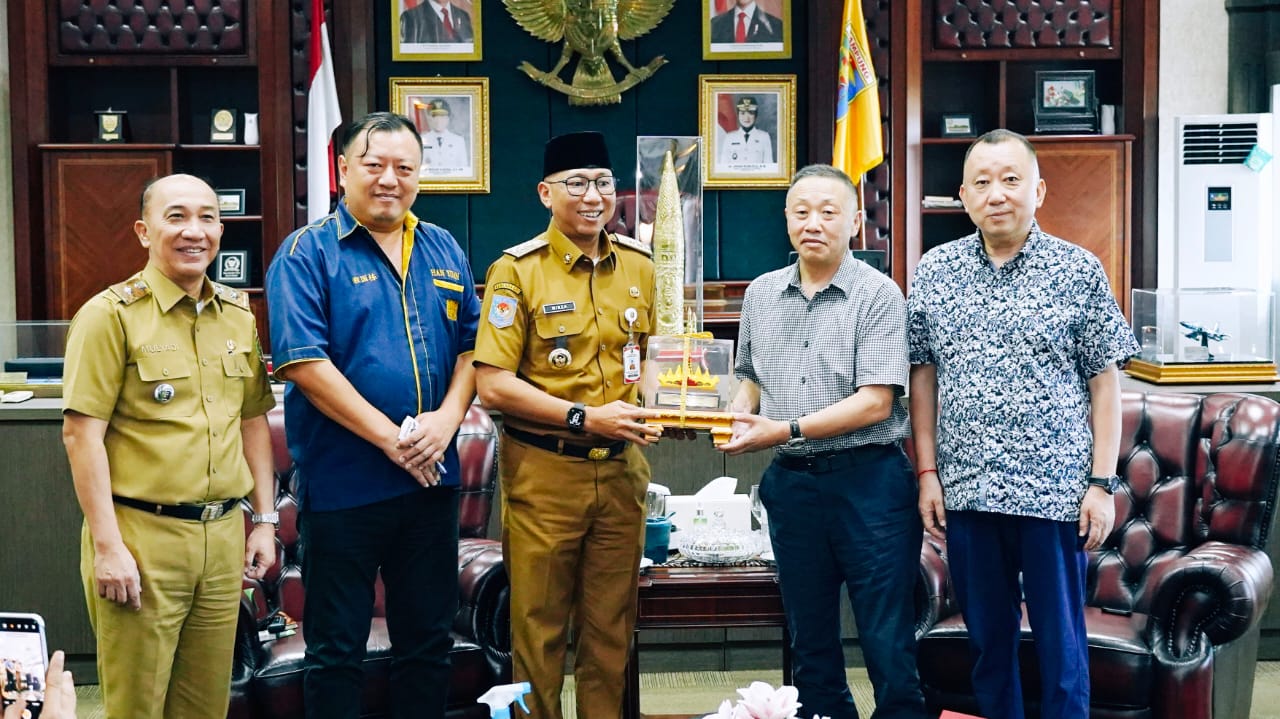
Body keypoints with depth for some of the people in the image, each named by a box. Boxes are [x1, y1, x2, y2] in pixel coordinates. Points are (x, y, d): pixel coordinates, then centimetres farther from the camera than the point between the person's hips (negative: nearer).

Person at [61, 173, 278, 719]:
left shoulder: (239, 315, 11)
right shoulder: (111, 315, -7)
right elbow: (81, 433, -12)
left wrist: (264, 520, 13)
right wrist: (107, 546, -15)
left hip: (223, 534, 5)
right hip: (142, 535, -5)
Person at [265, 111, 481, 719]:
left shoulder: (444, 251, 11)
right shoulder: (307, 253, -6)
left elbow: (472, 345, 11)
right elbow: (304, 362, -15)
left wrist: (447, 418, -8)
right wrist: (389, 437, -18)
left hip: (431, 480, 5)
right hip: (342, 482, -5)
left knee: (429, 640, 14)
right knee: (336, 650, 6)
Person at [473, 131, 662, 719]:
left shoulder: (641, 266, 6)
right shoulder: (517, 270, -8)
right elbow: (492, 385, -13)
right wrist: (583, 418, -18)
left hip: (621, 469, 4)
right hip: (543, 472, -4)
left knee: (610, 628, 13)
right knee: (540, 629, 6)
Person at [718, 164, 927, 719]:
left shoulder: (878, 295, -8)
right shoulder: (761, 294, 9)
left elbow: (875, 402, -15)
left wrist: (786, 431, -18)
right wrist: (740, 414, 0)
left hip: (868, 480, -5)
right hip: (791, 483, 5)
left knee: (888, 645, -1)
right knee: (810, 642, 14)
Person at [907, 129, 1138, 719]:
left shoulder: (1079, 271, -2)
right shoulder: (935, 271, 5)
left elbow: (1104, 381, 0)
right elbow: (923, 375, 9)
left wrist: (1102, 483, -5)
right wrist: (928, 473, 4)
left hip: (1054, 492, -2)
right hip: (965, 490, 2)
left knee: (1060, 644, 6)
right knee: (987, 639, 13)